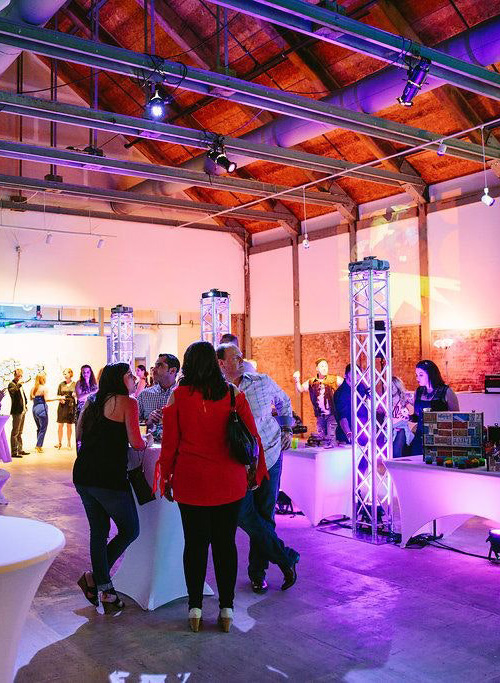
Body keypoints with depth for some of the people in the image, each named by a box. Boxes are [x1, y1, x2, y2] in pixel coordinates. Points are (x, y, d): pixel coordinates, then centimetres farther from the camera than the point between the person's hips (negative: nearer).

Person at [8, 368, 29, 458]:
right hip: (16, 411, -9)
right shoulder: (11, 384, -9)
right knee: (15, 432, -6)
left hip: (23, 410, 9)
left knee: (20, 432, 17)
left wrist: (26, 403, 18)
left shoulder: (20, 385, 17)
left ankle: (20, 449, 25)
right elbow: (12, 391, -30)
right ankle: (14, 452, -4)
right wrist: (18, 384, -28)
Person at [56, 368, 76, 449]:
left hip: (71, 406, -1)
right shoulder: (61, 384, 7)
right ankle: (59, 443, 6)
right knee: (60, 425, -2)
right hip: (62, 406, 1)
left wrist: (75, 394, -16)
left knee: (69, 425, 5)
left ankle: (69, 443, 15)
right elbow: (58, 395, 11)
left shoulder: (75, 384, 2)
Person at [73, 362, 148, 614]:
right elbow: (136, 443, -10)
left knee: (99, 532, 16)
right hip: (108, 478, -7)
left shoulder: (93, 402, 15)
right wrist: (146, 441, 10)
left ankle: (103, 589, 21)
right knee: (130, 531, 10)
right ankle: (94, 578, 7)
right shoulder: (127, 402, -6)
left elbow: (79, 435, 19)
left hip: (83, 476, 8)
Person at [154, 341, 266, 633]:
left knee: (195, 544, 10)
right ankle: (226, 609, 18)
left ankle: (195, 609, 17)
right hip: (229, 483, 1)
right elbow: (253, 438, 2)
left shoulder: (178, 397, -5)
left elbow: (169, 443, -2)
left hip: (191, 482, -1)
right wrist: (258, 472, 14)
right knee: (226, 543, 11)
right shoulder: (234, 395, -2)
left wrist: (166, 480, 9)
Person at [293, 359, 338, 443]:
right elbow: (300, 389, 4)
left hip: (332, 414, -3)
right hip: (320, 416, 3)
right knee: (321, 438, 10)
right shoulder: (311, 382, 8)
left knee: (332, 437, -8)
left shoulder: (334, 379, 0)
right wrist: (297, 380, -13)